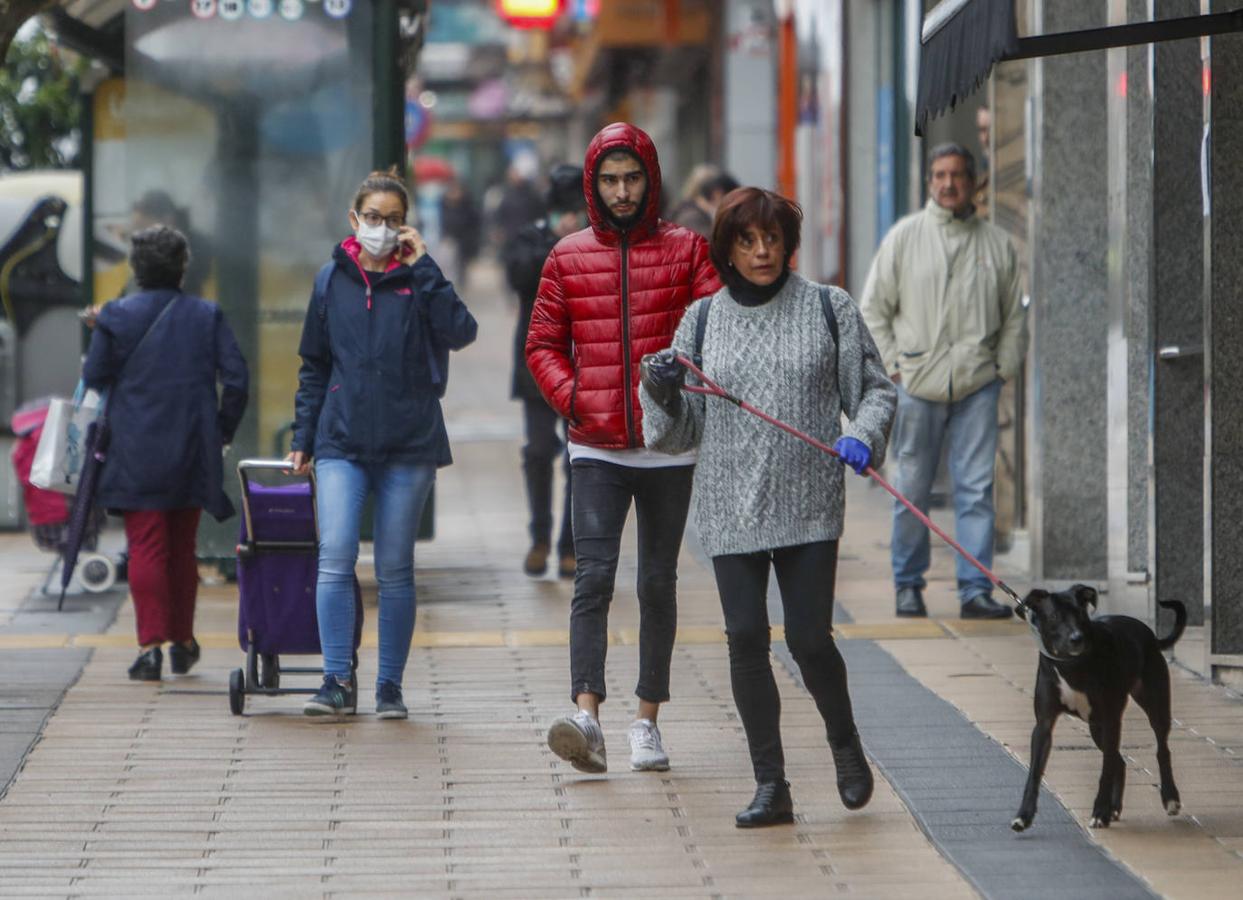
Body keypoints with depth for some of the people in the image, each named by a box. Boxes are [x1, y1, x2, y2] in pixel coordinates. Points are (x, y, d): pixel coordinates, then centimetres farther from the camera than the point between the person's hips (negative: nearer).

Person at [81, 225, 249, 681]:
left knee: (145, 547, 0)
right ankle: (182, 641, 21)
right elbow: (236, 379, -3)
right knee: (183, 548, 15)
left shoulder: (116, 317, -5)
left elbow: (94, 378, -2)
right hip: (191, 452, 2)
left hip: (136, 454, -2)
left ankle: (150, 643, -11)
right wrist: (222, 431, 8)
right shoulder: (207, 316, 1)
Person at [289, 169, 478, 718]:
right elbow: (314, 365, 16)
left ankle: (390, 687, 12)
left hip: (409, 445, -1)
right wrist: (303, 439, 11)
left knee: (395, 569, 4)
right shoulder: (334, 279, 9)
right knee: (335, 558, -13)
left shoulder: (419, 279, 2)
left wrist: (422, 266, -13)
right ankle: (338, 681, -8)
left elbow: (461, 332, -16)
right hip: (342, 444, 1)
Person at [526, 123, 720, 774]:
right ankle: (586, 716, -25)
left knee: (658, 583, 8)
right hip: (596, 449, 0)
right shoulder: (569, 258, 7)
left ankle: (647, 720, 18)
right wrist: (571, 396, -6)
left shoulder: (686, 250, 4)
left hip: (668, 446, 1)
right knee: (594, 575, -15)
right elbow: (543, 344, 12)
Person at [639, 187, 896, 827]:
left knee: (810, 638, -5)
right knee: (745, 638, -4)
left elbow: (875, 389, 9)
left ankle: (845, 743, 25)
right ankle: (770, 786, 5)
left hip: (809, 506, -2)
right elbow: (685, 427, 13)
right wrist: (662, 389, -7)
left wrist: (862, 437, -10)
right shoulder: (703, 320, 9)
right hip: (730, 507, 2)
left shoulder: (829, 309, 5)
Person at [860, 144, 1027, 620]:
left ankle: (976, 590, -1)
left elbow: (1013, 317, 16)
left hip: (977, 385, 1)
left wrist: (1004, 368, 5)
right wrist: (892, 366, 0)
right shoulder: (904, 237, 4)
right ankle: (908, 584, 15)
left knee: (976, 489, -3)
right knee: (912, 489, 3)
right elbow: (874, 308, 7)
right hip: (917, 384, -1)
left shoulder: (996, 243, 8)